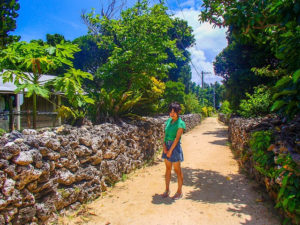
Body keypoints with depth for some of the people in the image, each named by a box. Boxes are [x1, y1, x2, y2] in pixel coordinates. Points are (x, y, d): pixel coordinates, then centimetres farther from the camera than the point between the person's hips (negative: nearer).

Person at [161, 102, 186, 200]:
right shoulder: (168, 121, 7)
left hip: (175, 147, -6)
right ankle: (167, 190, 26)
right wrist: (164, 147, -5)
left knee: (177, 170, 5)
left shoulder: (180, 123, -12)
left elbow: (177, 138, -16)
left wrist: (170, 150, -15)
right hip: (167, 146, 6)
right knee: (168, 168, 14)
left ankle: (179, 191, 19)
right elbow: (165, 134, 6)